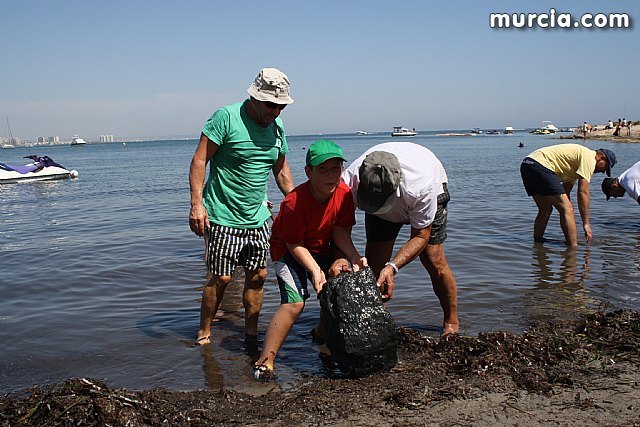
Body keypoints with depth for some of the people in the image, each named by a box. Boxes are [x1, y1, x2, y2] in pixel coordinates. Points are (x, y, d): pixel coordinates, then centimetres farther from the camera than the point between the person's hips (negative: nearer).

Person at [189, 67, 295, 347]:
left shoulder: (277, 126, 8)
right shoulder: (227, 117, -13)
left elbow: (281, 169, 20)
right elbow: (199, 160, -13)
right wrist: (196, 203, -20)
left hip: (257, 216, 6)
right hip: (222, 216, -6)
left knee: (258, 275, 7)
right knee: (221, 278, -3)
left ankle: (252, 334, 22)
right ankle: (203, 333, 17)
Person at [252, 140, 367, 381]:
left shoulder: (344, 193, -16)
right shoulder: (294, 203, -32)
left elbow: (340, 232, -9)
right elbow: (295, 244, -23)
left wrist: (354, 257, -23)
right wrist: (315, 270, -32)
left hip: (321, 249, 6)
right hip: (287, 250, -6)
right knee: (295, 302, -20)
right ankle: (265, 361, -14)